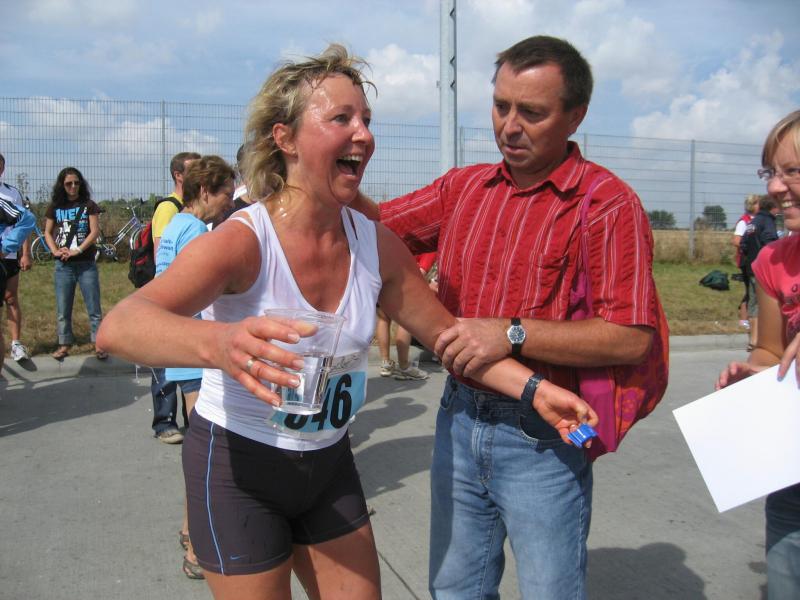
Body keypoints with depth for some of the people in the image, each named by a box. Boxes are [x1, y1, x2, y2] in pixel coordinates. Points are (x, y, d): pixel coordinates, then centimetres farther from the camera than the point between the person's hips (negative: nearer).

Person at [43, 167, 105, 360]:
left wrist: (78, 250, -16)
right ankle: (64, 344, 16)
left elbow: (95, 231, -6)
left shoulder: (88, 205, 1)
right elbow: (48, 233, 10)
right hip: (63, 265, 2)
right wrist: (55, 251, -7)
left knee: (94, 308, -1)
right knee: (63, 310, 6)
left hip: (86, 263, -2)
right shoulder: (55, 207, 7)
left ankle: (99, 344, 5)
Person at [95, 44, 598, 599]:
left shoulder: (377, 245, -7)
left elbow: (448, 335, 2)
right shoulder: (242, 240, -23)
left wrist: (532, 388, -11)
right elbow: (118, 326, -37)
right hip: (237, 468, -5)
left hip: (328, 464, 5)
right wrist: (216, 342, -58)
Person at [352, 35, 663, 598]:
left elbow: (633, 337, -20)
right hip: (460, 419, 6)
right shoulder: (463, 186, 6)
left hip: (542, 440, -5)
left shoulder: (607, 203, -13)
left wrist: (511, 334, -23)